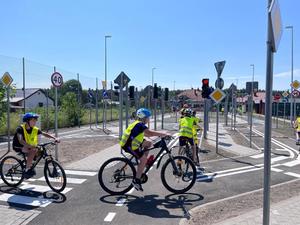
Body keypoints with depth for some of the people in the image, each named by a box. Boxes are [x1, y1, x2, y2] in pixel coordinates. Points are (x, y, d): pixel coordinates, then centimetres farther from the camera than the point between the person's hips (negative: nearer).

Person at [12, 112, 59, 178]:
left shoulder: (35, 129, -8)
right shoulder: (20, 128, -23)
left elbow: (44, 134, -6)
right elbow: (20, 141, -35)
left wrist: (55, 138, -22)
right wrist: (31, 146, -51)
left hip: (27, 147, 6)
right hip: (18, 147, -6)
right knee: (33, 150, -31)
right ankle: (27, 170, -22)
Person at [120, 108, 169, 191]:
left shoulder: (138, 124, 13)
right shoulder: (140, 125, -17)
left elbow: (146, 134, 19)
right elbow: (150, 132, -27)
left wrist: (161, 133, 14)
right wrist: (163, 134, -18)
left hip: (132, 142, 10)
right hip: (129, 146, -10)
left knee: (149, 142, 13)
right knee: (143, 159, -12)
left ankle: (143, 163, 17)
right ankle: (136, 180, -6)